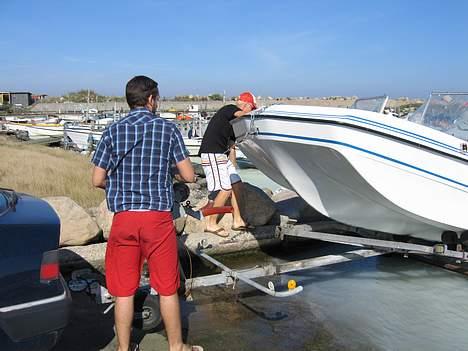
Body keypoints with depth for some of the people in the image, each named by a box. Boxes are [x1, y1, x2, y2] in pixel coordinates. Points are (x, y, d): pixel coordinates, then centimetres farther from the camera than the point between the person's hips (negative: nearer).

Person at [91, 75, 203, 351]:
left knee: (124, 290, 12)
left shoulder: (113, 131, 4)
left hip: (123, 217, 2)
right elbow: (189, 176, -3)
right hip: (158, 217, -2)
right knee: (167, 288, 12)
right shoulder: (168, 128, -1)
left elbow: (97, 180, 4)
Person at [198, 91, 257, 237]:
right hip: (212, 155, -10)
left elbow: (231, 147, 23)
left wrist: (233, 168, 22)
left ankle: (237, 221, 19)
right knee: (225, 190, -11)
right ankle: (211, 224, 1)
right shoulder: (230, 109, -6)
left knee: (237, 185, 10)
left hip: (222, 156, 10)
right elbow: (245, 115, -29)